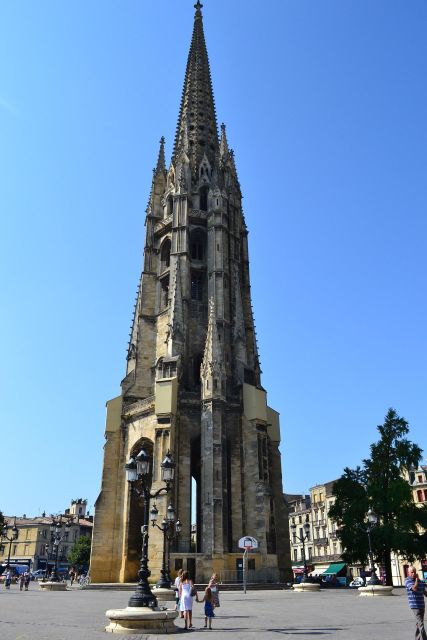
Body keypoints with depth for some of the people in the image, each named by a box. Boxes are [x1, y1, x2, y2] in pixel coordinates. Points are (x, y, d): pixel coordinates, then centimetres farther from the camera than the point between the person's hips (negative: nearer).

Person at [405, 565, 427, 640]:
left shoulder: (420, 581, 10)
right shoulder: (407, 581, -10)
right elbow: (415, 588, -25)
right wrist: (417, 579, -13)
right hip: (415, 605, -7)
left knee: (418, 623, 16)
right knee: (420, 623, -14)